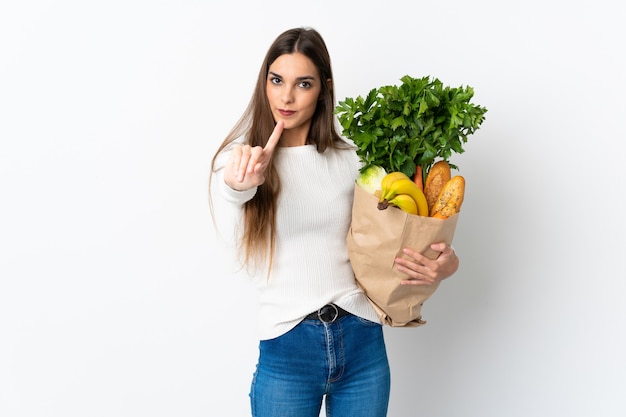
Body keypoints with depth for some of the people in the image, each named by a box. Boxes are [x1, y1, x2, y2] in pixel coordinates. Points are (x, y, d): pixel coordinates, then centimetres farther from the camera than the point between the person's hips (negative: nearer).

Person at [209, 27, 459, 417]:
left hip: (363, 342, 2)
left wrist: (445, 264, -12)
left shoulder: (352, 160, 3)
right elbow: (231, 187, -25)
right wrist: (241, 180, -49)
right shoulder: (243, 157, -1)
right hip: (286, 349, -2)